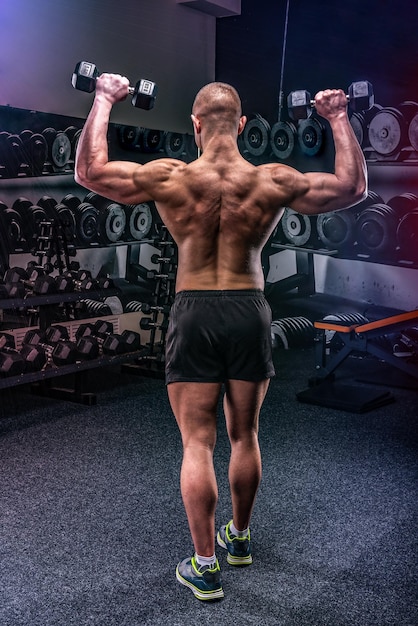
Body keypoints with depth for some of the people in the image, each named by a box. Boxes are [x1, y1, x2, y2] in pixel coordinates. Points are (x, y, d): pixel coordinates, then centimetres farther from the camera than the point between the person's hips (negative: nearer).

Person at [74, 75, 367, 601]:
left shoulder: (171, 178, -9)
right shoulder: (272, 181, -6)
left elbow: (89, 171, 1)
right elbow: (353, 187, 5)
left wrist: (104, 100, 9)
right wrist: (338, 118, 13)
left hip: (195, 313, -2)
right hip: (250, 311, 2)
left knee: (198, 444, 5)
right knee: (244, 437, 18)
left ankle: (204, 566, 11)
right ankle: (239, 537, 37)